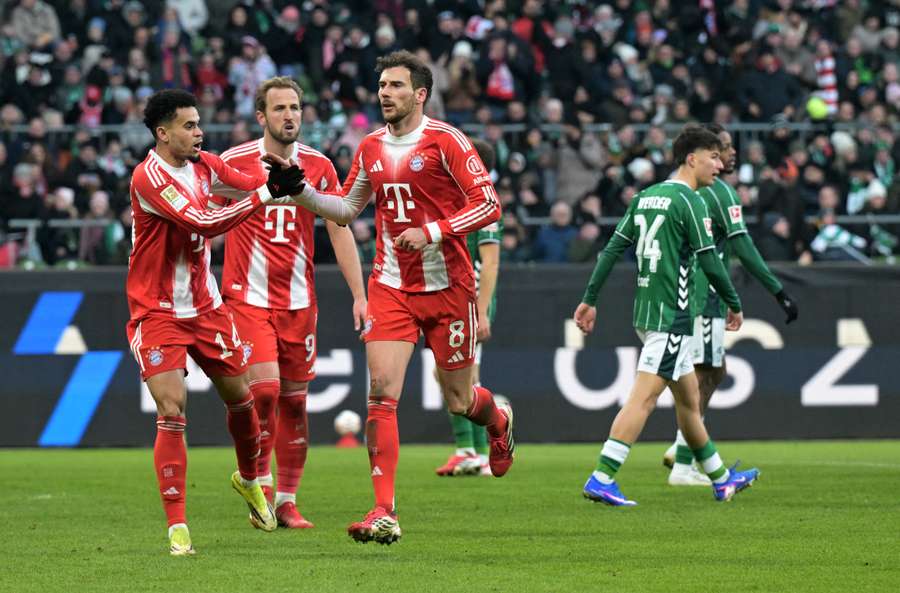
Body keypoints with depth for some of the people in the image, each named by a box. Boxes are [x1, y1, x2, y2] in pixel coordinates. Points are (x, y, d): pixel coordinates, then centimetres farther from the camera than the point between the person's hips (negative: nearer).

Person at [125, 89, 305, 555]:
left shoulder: (204, 165, 3)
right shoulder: (149, 176, -20)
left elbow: (256, 186, 9)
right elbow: (203, 222, -29)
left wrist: (281, 180, -15)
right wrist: (265, 193, -26)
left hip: (205, 306, 6)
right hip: (157, 313, -6)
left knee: (240, 397, 14)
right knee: (172, 414, -14)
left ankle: (248, 480, 43)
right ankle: (177, 526, -7)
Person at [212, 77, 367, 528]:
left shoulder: (318, 166, 4)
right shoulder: (233, 164, -5)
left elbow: (339, 230, 7)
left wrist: (359, 295, 1)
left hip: (298, 300, 3)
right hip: (247, 297, -3)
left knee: (295, 400, 5)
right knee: (265, 387, -19)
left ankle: (287, 500, 14)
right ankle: (260, 480, 0)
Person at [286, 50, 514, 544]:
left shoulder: (445, 141, -9)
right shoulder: (371, 148, 8)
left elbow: (488, 205, -12)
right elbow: (347, 208, 21)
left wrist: (432, 232, -22)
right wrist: (302, 192, 4)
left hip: (448, 287, -4)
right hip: (391, 288, 4)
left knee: (457, 401, 7)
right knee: (381, 392, -12)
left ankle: (497, 420, 46)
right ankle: (384, 513, -14)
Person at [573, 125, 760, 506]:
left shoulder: (645, 197, 13)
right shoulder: (688, 201, -11)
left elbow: (612, 249, 11)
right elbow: (709, 262, -13)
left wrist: (589, 299, 13)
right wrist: (734, 305, 0)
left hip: (647, 312, 9)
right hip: (671, 314, -9)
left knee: (689, 399, 18)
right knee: (643, 398, -12)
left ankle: (721, 479, 29)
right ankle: (601, 481, -19)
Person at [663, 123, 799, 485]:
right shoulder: (722, 193, -12)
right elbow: (743, 250, -17)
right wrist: (779, 292, -14)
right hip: (703, 298, -9)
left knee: (714, 372, 17)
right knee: (701, 377, -5)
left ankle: (681, 449, 11)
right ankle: (682, 466, -6)